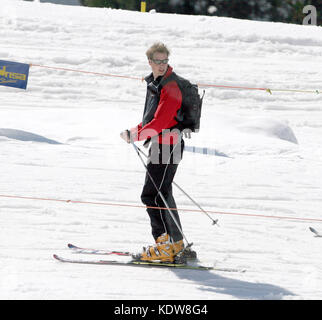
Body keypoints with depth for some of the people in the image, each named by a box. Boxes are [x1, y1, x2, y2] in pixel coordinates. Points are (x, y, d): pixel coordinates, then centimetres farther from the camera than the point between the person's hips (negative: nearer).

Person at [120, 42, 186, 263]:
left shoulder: (171, 87, -17)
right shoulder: (155, 83, 14)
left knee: (152, 195, -13)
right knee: (163, 194, 18)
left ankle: (164, 246, -13)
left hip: (168, 145, -10)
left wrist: (135, 136, -17)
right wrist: (137, 130, 10)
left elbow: (160, 122, -23)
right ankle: (177, 244, 27)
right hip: (159, 145, 10)